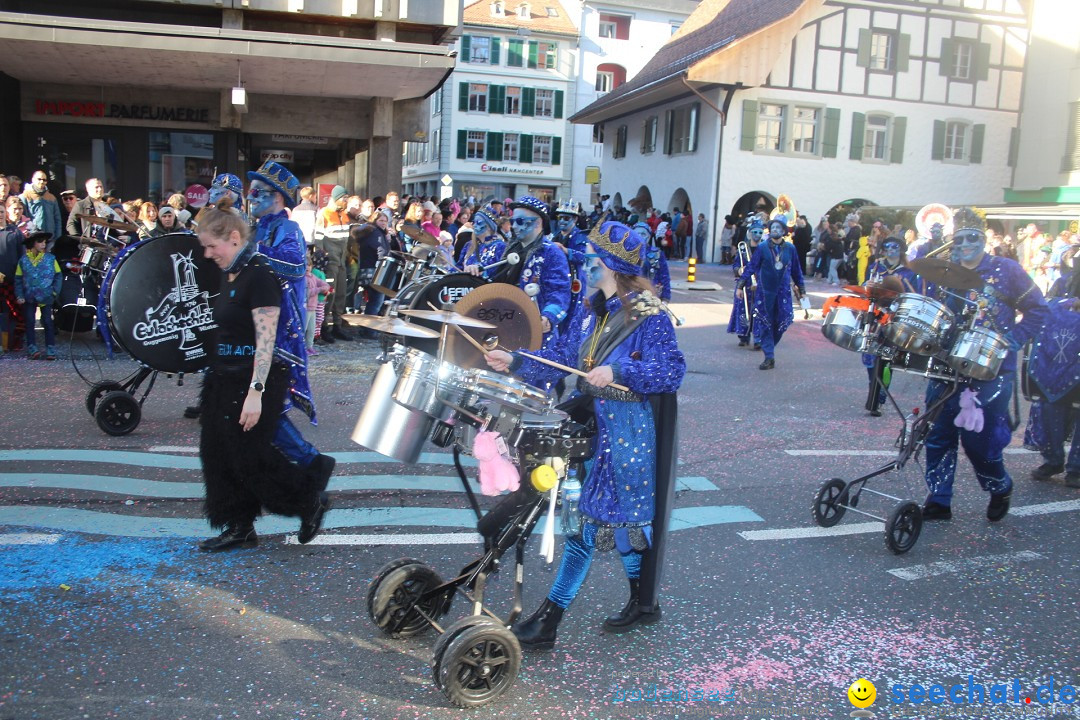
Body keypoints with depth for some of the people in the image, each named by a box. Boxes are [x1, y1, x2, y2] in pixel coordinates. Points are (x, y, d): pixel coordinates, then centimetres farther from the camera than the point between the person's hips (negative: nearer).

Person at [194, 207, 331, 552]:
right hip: (225, 376, 10)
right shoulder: (230, 275, 11)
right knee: (217, 454, 10)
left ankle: (311, 500, 15)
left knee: (249, 458, -3)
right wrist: (215, 374, 21)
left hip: (255, 380, -10)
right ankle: (238, 527, 21)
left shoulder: (260, 275, -17)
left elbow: (266, 338, -23)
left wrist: (256, 391, -28)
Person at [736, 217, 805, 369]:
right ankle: (769, 357, 1)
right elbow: (751, 267, 0)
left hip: (783, 293, 2)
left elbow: (796, 271, 14)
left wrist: (801, 289, 17)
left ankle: (769, 349, 22)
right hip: (764, 292, -2)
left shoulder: (790, 248, 5)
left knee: (780, 324, 1)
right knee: (765, 324, -2)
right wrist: (740, 286, -4)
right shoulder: (762, 247, -1)